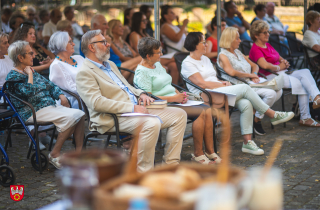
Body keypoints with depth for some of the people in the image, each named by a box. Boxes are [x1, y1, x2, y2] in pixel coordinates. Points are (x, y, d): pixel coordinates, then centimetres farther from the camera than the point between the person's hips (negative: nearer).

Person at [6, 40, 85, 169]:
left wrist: (61, 96, 7)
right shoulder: (13, 76, -7)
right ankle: (54, 155, -19)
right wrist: (30, 75, -11)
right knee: (70, 117, -26)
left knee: (80, 114, -11)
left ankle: (79, 153, -12)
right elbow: (29, 93, -23)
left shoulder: (32, 72, 20)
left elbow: (50, 85, 24)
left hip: (50, 107, 9)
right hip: (33, 112, -9)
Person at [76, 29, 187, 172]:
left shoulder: (110, 64, 23)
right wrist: (131, 107, -23)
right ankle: (143, 174, -23)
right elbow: (96, 102, -20)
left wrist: (141, 94, 8)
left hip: (136, 109, 10)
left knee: (179, 115, 0)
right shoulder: (85, 73, -7)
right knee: (152, 123, -36)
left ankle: (170, 164, 1)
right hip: (113, 118, -9)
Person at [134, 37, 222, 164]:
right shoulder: (141, 72, -9)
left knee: (207, 110, -12)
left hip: (175, 100, 9)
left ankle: (210, 152, -10)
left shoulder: (158, 65, 20)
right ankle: (198, 154, -17)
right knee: (201, 112, -25)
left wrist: (179, 94, 4)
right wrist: (174, 98, -17)